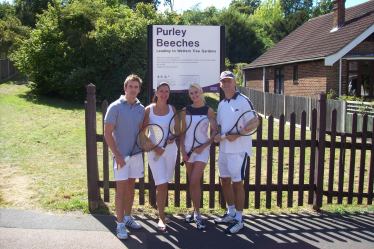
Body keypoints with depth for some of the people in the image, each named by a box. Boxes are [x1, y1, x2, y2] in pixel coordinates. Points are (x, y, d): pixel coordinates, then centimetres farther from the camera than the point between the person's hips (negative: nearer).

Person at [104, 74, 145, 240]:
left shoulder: (141, 108, 6)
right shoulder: (115, 107, -9)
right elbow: (107, 134, -10)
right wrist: (117, 155, -13)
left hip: (136, 153, 5)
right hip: (120, 154, -5)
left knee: (131, 186, 14)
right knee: (121, 188, -3)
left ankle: (128, 217, 28)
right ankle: (120, 224, 7)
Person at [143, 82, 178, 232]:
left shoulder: (172, 109, 5)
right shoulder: (149, 110, -6)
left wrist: (173, 137, -7)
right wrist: (154, 148, -11)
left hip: (170, 149, 4)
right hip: (154, 150, -4)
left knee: (165, 184, 10)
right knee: (161, 184, -8)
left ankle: (161, 213, 25)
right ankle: (161, 218, 3)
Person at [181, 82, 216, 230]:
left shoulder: (208, 111, -2)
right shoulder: (185, 110, 6)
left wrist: (203, 146, -13)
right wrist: (182, 150, -3)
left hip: (202, 150, -3)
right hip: (188, 149, 3)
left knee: (195, 182, -11)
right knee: (191, 183, 8)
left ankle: (197, 214, 1)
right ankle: (195, 211, 22)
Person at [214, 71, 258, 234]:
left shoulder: (243, 101, -9)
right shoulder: (221, 104, 13)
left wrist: (236, 135, -21)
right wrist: (217, 135, -3)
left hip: (238, 149, -7)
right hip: (224, 148, 7)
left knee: (237, 183, -2)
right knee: (225, 181, 13)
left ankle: (238, 220, 11)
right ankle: (231, 214, 30)